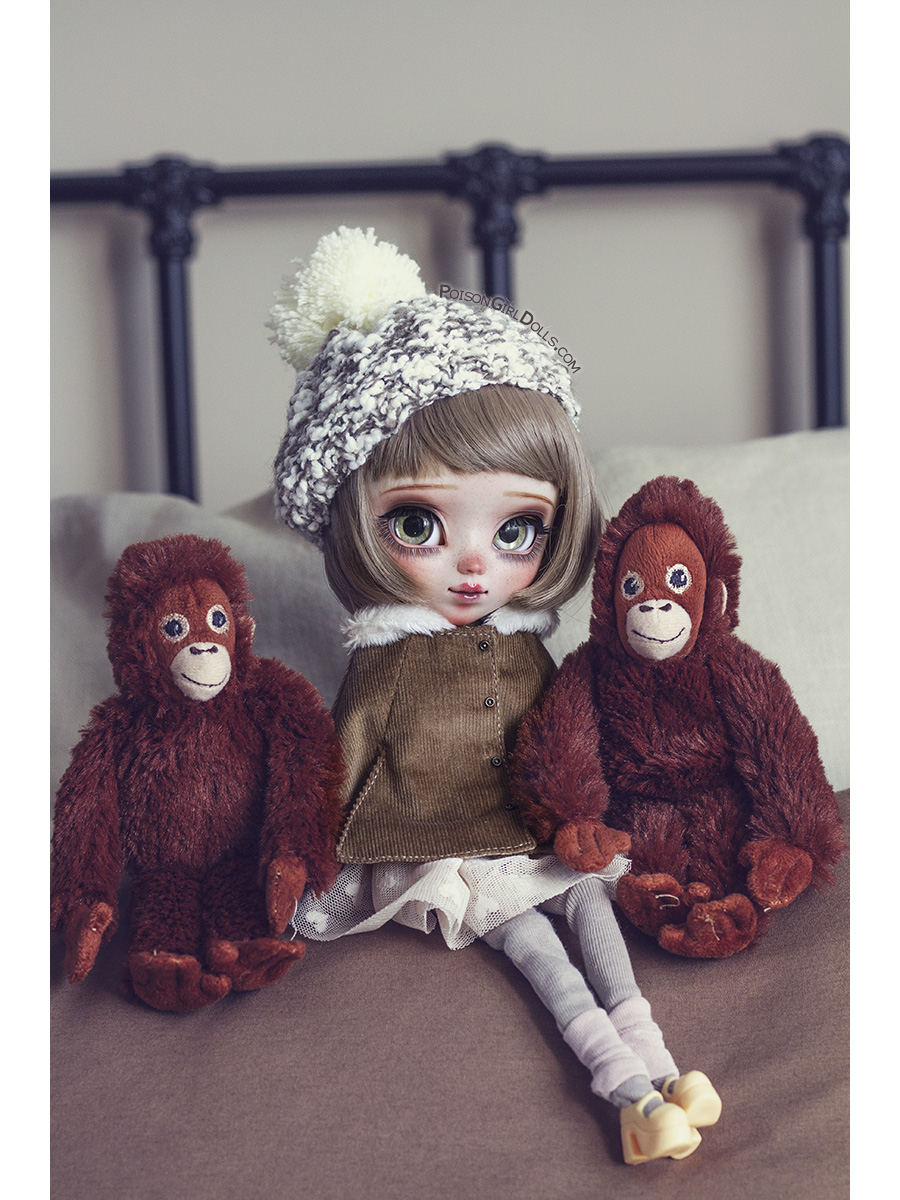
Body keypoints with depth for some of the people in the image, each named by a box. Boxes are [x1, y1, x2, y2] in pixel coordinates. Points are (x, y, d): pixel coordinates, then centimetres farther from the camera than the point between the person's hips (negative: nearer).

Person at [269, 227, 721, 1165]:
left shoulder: (526, 647, 4)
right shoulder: (385, 663, -10)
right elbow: (341, 768, -2)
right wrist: (319, 863, 1)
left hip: (537, 835, 5)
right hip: (436, 858, -5)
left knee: (590, 893, -15)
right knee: (528, 933, -21)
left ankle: (654, 1065, -22)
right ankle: (628, 1088, -29)